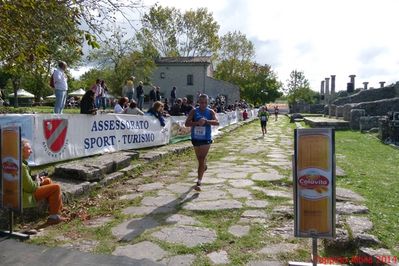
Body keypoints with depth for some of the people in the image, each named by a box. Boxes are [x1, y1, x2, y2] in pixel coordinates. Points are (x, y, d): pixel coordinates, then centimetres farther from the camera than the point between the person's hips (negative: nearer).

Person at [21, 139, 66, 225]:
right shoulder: (22, 166, -28)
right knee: (56, 187, -8)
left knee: (48, 180, 23)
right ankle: (53, 216, 4)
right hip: (27, 197, -11)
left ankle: (59, 207, 26)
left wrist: (35, 178, 5)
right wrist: (38, 181, -7)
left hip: (24, 190, 11)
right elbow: (30, 187, -26)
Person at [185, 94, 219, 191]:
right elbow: (187, 123, -9)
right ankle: (204, 166, 55)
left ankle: (199, 182, -7)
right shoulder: (194, 111, -2)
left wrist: (206, 121, -31)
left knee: (202, 160, -8)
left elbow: (217, 122, -17)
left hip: (206, 139, -3)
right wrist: (197, 122, -25)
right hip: (195, 138, 3)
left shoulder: (210, 112, -3)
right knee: (200, 159, 21)